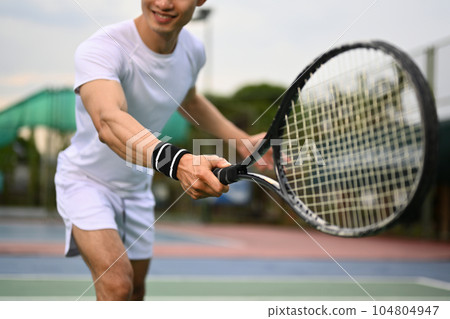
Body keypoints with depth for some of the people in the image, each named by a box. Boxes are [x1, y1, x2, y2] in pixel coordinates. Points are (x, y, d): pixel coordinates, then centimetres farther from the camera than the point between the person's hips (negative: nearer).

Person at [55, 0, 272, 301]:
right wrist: (178, 163, -69)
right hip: (86, 180, -6)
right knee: (117, 285, -28)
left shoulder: (193, 50, -9)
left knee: (135, 293, 17)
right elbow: (109, 122, -53)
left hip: (137, 188, 7)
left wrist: (243, 141, 8)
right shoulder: (100, 49, -33)